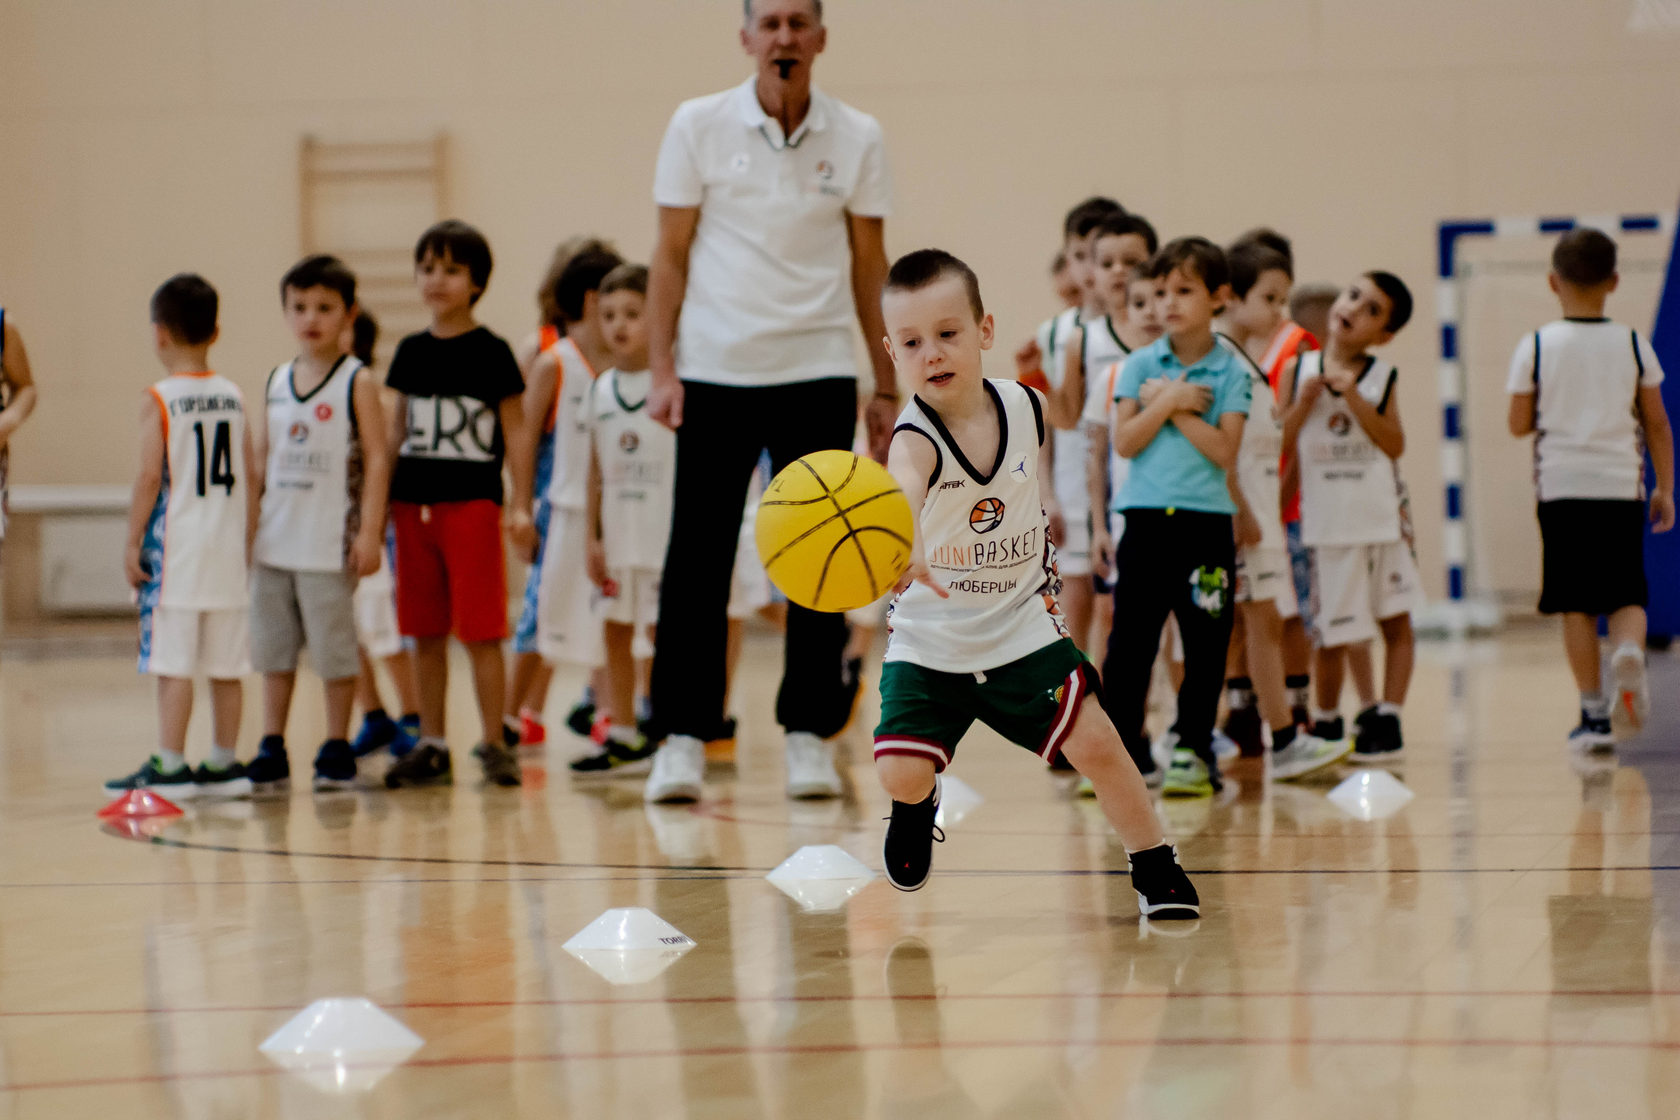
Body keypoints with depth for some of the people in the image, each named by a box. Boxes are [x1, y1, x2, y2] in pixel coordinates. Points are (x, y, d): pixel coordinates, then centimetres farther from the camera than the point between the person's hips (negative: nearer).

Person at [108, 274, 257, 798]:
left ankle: (169, 766, -4)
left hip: (176, 548, -6)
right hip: (228, 548, 6)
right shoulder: (233, 396, 7)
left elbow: (150, 476, -13)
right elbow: (250, 474, 8)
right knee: (226, 664, 9)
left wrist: (131, 543, -7)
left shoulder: (160, 400, -8)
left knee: (173, 663, -4)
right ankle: (223, 765, 14)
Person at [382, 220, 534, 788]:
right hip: (414, 502, 5)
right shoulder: (410, 352, 10)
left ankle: (493, 742, 1)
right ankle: (431, 745, 15)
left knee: (480, 630, -5)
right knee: (425, 632, 8)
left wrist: (521, 506, -8)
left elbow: (515, 432, -2)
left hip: (473, 501, -5)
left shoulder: (491, 352, -3)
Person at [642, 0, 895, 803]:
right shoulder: (699, 126, -1)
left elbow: (870, 268, 8)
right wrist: (661, 369, -5)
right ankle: (682, 737, 5)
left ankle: (810, 737, 9)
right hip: (714, 374, -1)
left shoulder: (857, 140, 2)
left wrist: (886, 385, 7)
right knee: (696, 563, -2)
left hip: (817, 375, 1)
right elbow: (671, 255, 2)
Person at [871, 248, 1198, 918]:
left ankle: (1156, 870, 11)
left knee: (1095, 744, -10)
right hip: (929, 639, -2)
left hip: (1022, 625, 2)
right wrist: (904, 547, -73)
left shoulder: (1026, 407, -10)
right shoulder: (915, 437, -26)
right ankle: (918, 806, 28)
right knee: (900, 774, -11)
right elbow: (903, 489, -53)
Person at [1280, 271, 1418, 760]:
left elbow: (1394, 445, -10)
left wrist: (1355, 397, -17)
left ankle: (1386, 719, 11)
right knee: (1333, 635, 2)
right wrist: (1305, 401, -15)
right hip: (1326, 522, -1)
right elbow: (1280, 445, -2)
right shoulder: (1298, 371, 0)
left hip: (1381, 516, 1)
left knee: (1396, 620, 3)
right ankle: (1326, 724, 18)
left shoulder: (1382, 377, 1)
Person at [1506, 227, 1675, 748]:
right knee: (1627, 596, 8)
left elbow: (1520, 424, 0)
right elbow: (1657, 423, 4)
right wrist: (1665, 489, 11)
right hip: (1622, 486, 1)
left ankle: (1594, 714, 4)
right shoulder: (1633, 344, 1)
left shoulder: (1535, 347, -3)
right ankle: (1629, 649, -25)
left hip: (1562, 486, -1)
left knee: (1576, 606, 6)